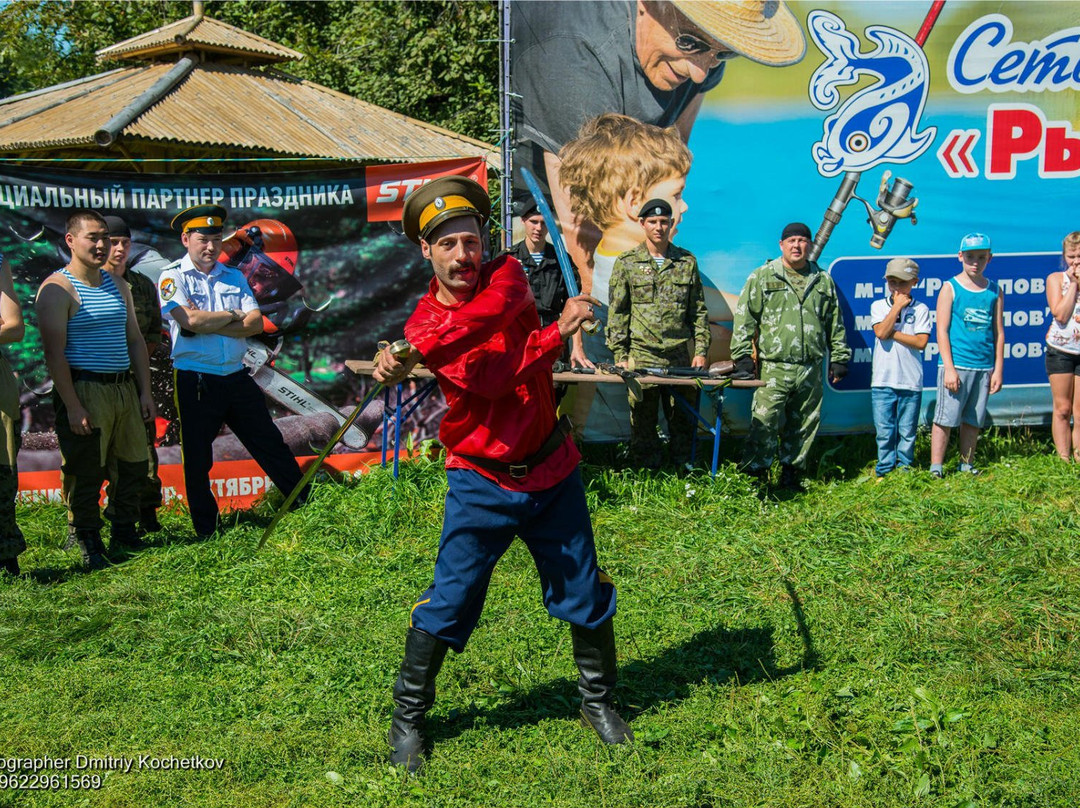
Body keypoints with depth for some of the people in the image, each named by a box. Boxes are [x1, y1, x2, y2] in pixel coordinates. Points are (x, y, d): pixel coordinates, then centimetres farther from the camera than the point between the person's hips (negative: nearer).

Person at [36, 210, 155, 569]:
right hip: (84, 391, -7)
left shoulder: (118, 287, 15)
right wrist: (72, 406, -19)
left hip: (125, 388, 7)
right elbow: (55, 353, -13)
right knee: (85, 473, -2)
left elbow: (135, 341, 18)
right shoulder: (57, 289, -8)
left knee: (134, 465, 10)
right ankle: (89, 546, 11)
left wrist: (145, 391, 11)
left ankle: (125, 535, 24)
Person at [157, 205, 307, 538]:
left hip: (236, 377, 4)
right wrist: (234, 316, -4)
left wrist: (208, 324, -13)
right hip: (195, 382, -4)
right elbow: (191, 321, -19)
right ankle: (206, 532, 18)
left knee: (270, 444, 11)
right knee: (197, 460, 6)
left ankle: (309, 504, 21)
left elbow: (256, 323, -2)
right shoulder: (172, 277, -2)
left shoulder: (234, 277, 11)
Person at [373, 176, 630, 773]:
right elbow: (489, 379, -24)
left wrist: (415, 353, -37)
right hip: (481, 482, -2)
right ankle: (408, 719, 19)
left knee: (586, 595, 12)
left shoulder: (507, 274, -3)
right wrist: (557, 332, -32)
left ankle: (597, 700, 34)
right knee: (447, 604, -1)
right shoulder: (422, 324, -9)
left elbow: (491, 312, -28)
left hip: (551, 471, 2)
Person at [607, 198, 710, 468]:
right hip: (641, 356, -1)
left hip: (681, 356, 2)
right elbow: (617, 313, 4)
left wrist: (701, 349, 3)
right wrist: (620, 355, -3)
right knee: (642, 422, 2)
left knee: (684, 420, 6)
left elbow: (699, 311, 12)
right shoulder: (627, 263, 5)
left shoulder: (687, 261, 10)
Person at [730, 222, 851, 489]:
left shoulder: (823, 281, 13)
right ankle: (755, 476, 0)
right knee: (764, 425, -8)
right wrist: (742, 356, -6)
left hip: (810, 371, 4)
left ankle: (792, 474, 21)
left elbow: (835, 324, 19)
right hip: (773, 369, -4)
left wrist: (839, 358, 15)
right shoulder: (762, 277, 3)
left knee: (804, 427, 10)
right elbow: (744, 319, 0)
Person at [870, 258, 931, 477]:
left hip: (911, 382, 0)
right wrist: (898, 305, -7)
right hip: (882, 380, 0)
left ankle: (905, 470, 18)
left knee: (907, 432, 6)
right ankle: (885, 471, 13)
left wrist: (892, 333, -11)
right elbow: (881, 332, -12)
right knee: (884, 431, 2)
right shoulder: (878, 306, 7)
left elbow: (921, 342, -8)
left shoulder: (920, 309, 4)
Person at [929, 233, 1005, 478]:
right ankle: (936, 468, 0)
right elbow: (942, 330, -4)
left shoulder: (995, 291, 10)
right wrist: (949, 368, -11)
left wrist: (998, 370, 6)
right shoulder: (950, 288, 0)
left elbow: (999, 333, 11)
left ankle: (967, 464, 21)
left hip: (984, 367, 4)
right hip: (956, 364, -4)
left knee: (973, 421, 10)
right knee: (945, 418, -5)